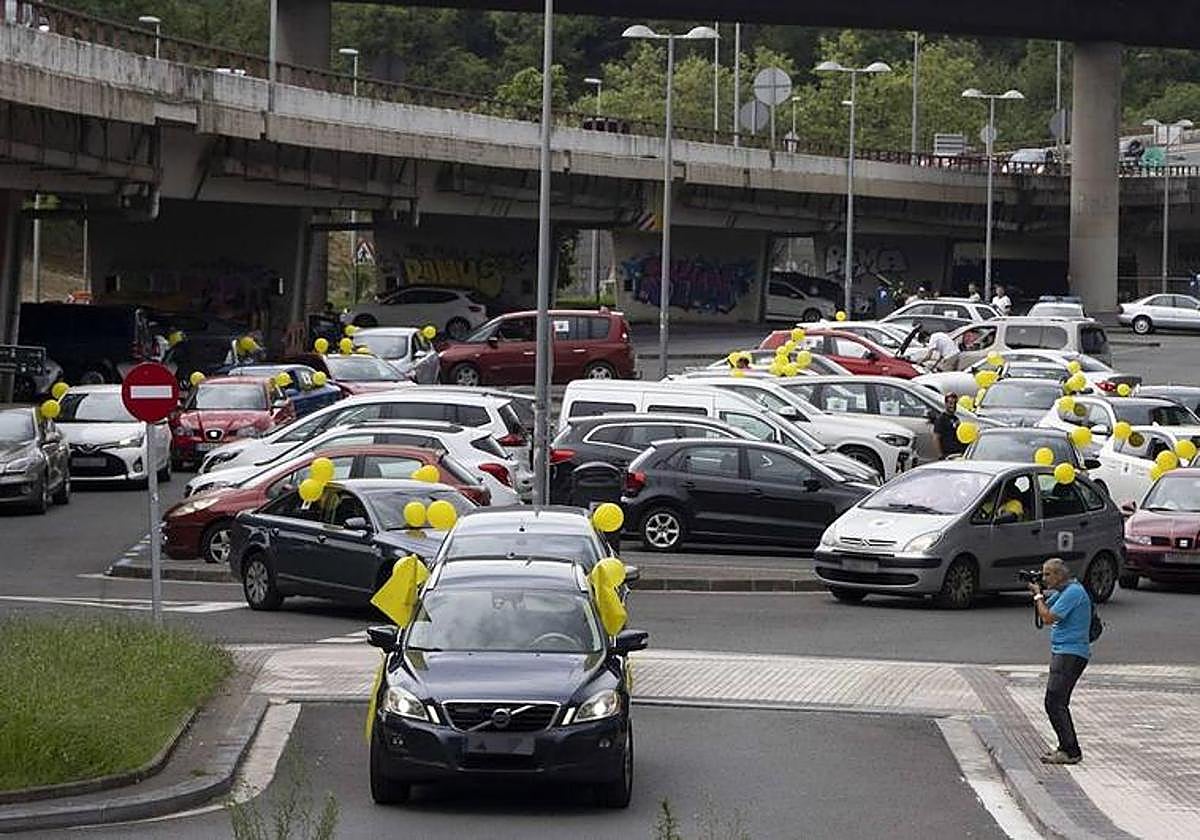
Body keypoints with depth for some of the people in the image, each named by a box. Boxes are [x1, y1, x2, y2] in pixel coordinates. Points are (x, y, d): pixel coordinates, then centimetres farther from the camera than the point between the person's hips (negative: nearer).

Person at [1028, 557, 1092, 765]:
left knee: (1054, 703, -13)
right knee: (1058, 703, 15)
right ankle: (1067, 748, 20)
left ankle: (1070, 752, -14)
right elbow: (1044, 612, 22)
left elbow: (1048, 618, -19)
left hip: (1071, 654, -11)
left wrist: (1039, 596, -5)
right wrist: (1039, 594, 7)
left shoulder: (1073, 592, -16)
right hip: (1063, 653, 11)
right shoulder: (1063, 591, 17)